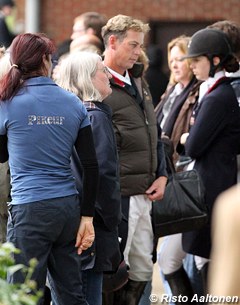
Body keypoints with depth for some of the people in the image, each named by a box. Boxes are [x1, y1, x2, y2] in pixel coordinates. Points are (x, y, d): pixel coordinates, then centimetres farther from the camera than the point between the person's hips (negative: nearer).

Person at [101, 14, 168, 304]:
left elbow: (154, 135, 21)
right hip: (117, 195, -8)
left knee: (142, 269, 12)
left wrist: (161, 176, 11)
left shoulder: (138, 84, 17)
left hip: (145, 194, 9)